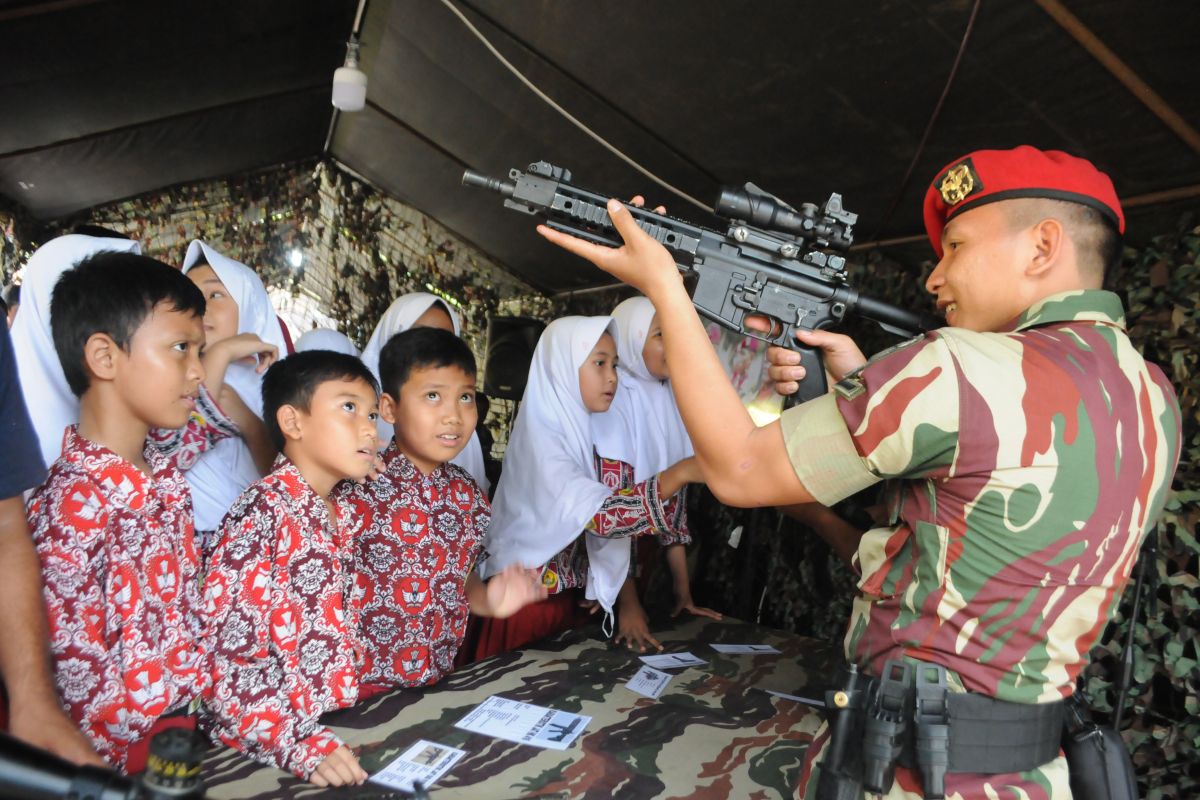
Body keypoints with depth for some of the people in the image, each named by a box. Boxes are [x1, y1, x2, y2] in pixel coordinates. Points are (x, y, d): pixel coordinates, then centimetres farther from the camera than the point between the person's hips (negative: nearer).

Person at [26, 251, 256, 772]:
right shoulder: (78, 504, -21)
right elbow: (76, 683, -18)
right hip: (145, 749, -6)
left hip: (197, 707, 7)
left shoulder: (159, 457, 0)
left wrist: (218, 365, 8)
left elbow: (210, 420, 23)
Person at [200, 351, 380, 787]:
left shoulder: (340, 514, 10)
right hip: (270, 741, -6)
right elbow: (227, 647, -18)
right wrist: (297, 741, -23)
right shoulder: (265, 509, -12)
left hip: (337, 718, 6)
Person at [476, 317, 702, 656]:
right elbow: (599, 514, -31)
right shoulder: (538, 438, -19)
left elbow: (608, 526, 5)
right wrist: (682, 471, -36)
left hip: (565, 599, 7)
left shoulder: (589, 435, 4)